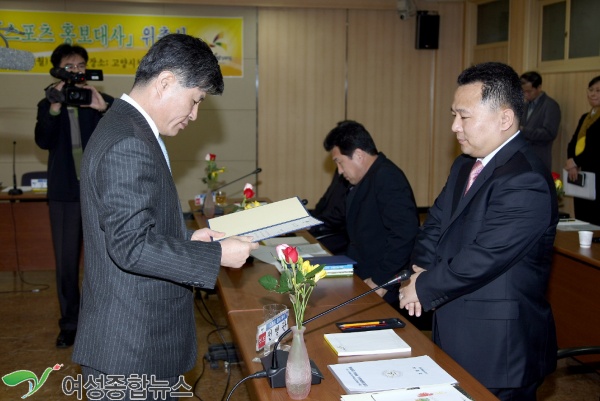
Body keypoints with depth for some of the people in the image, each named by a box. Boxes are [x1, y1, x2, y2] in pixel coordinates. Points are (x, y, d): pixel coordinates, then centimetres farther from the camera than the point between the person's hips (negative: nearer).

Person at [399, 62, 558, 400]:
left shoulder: (526, 182, -23)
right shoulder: (465, 165, 8)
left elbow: (482, 258, -26)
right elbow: (437, 221, 10)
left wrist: (423, 289, -14)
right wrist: (422, 268, -9)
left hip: (499, 347, -8)